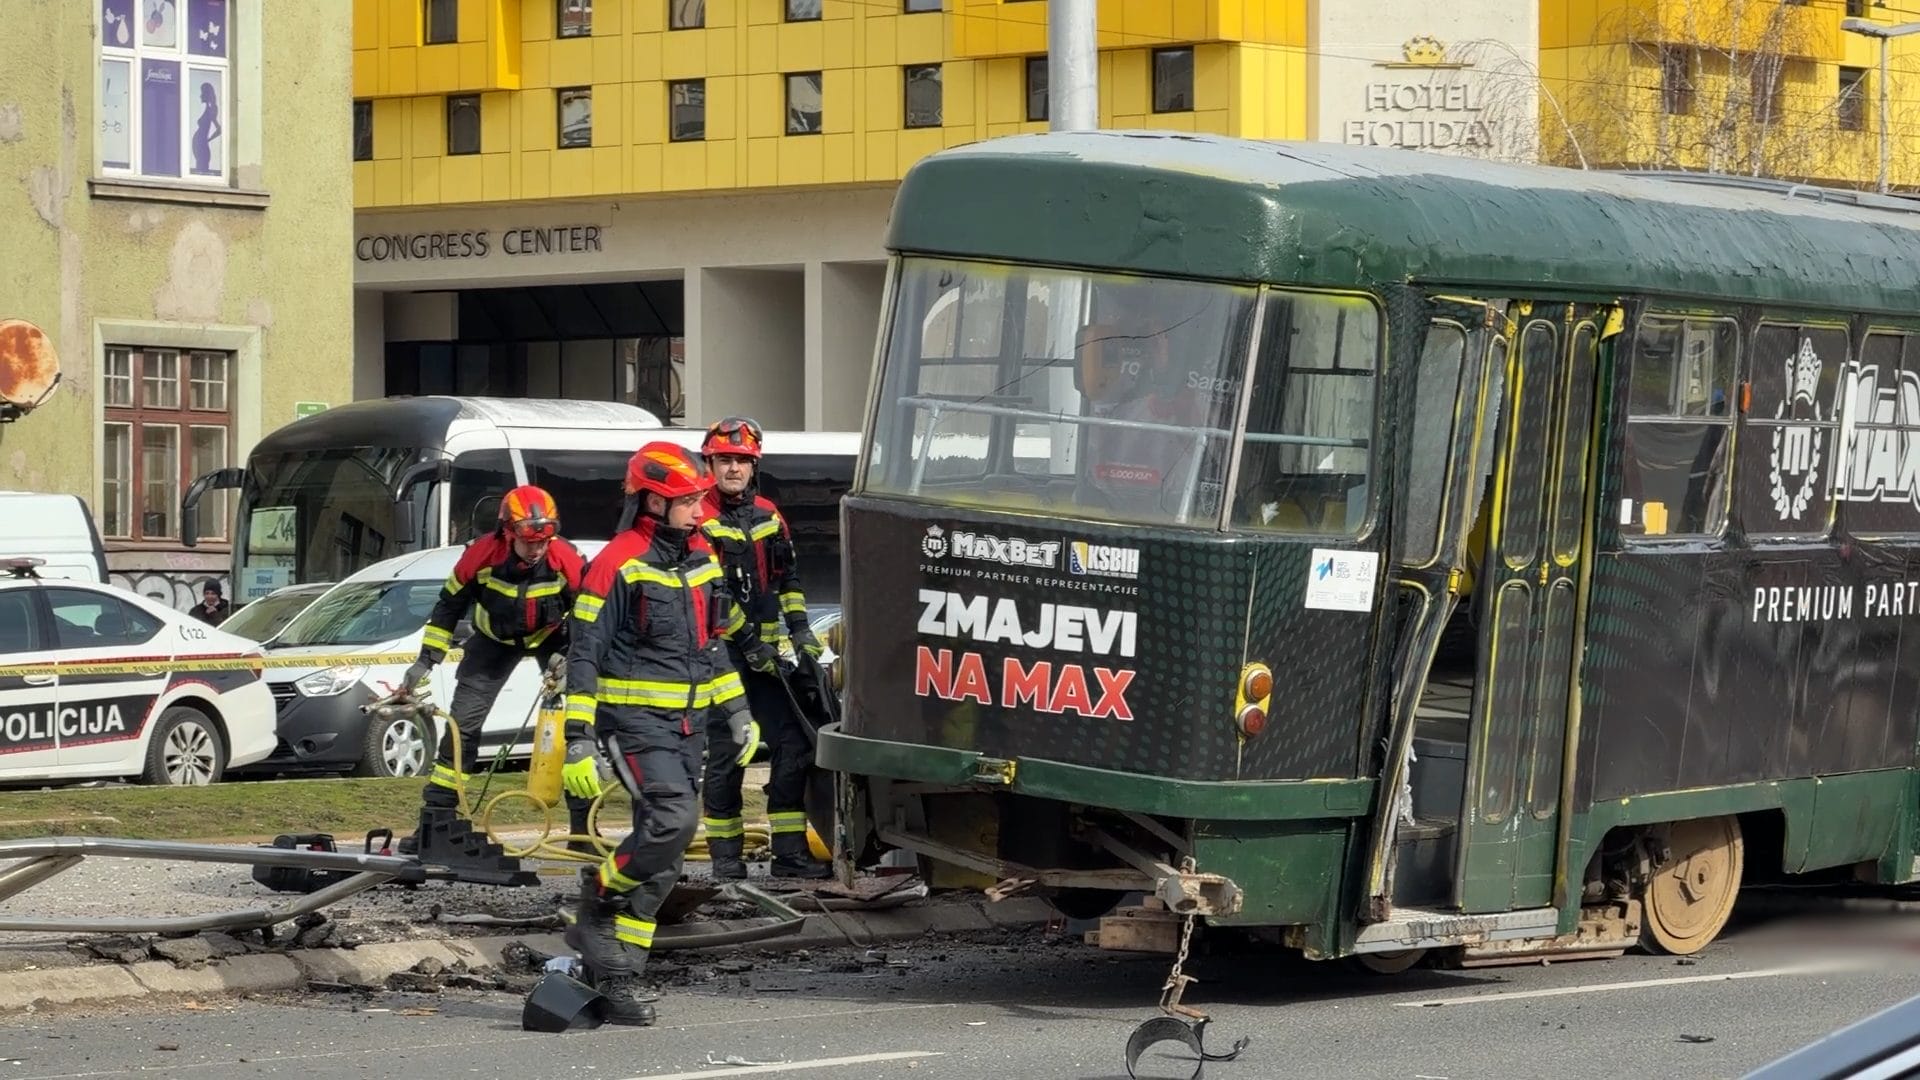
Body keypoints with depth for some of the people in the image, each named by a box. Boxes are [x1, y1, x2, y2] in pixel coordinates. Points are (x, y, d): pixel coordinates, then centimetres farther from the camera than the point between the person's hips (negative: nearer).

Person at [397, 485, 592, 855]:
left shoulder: (566, 561, -29)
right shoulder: (482, 555, -28)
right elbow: (449, 605, -11)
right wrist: (426, 659, -10)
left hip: (551, 638, -1)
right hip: (495, 640, 1)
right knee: (462, 724, -3)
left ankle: (584, 829, -6)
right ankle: (434, 822, 4)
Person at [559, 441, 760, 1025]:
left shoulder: (701, 557, 12)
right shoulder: (617, 564, -11)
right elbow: (584, 655, -11)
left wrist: (737, 710, 20)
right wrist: (578, 741, -16)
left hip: (688, 723, 7)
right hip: (635, 717, -7)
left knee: (661, 855, 5)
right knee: (673, 819, -26)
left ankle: (617, 974, 10)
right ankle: (597, 905, -5)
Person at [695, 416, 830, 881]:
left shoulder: (768, 515, 13)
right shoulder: (700, 520, -7)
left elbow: (786, 577, 23)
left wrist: (799, 629, 11)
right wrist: (747, 644, -17)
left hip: (766, 652, 6)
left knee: (794, 747, 1)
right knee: (725, 756, -1)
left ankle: (789, 852, 6)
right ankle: (726, 855, 7)